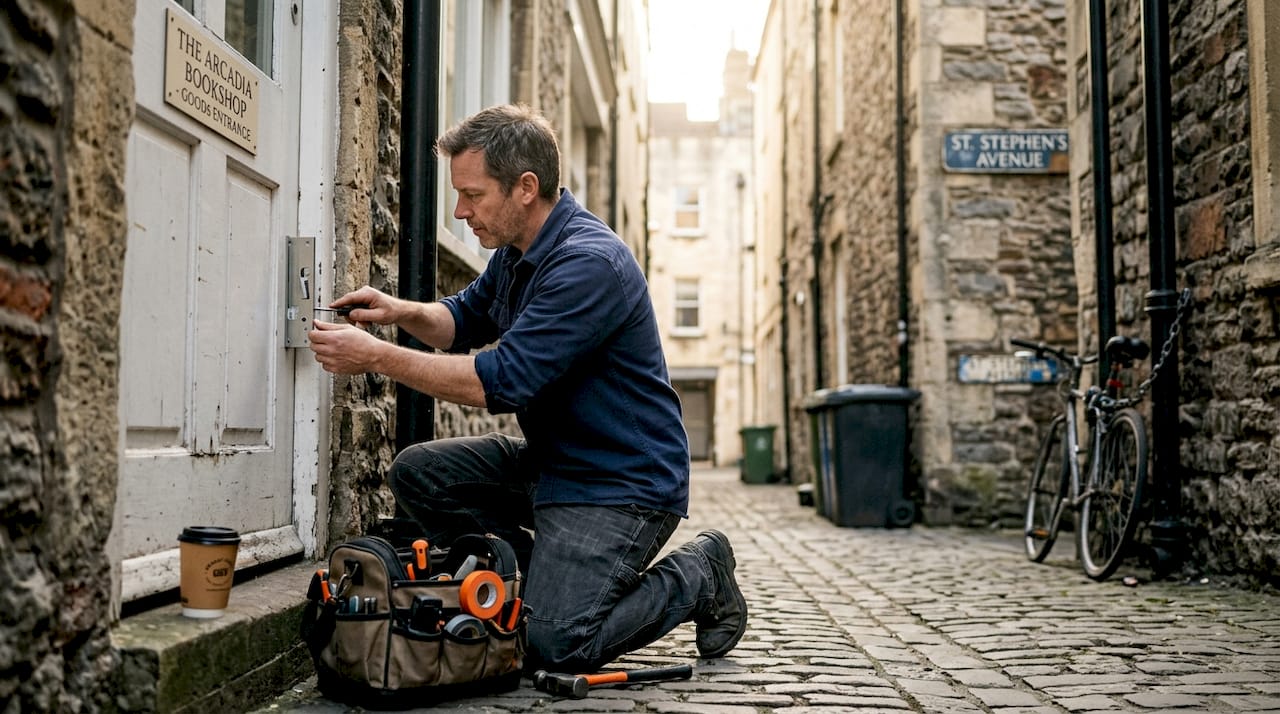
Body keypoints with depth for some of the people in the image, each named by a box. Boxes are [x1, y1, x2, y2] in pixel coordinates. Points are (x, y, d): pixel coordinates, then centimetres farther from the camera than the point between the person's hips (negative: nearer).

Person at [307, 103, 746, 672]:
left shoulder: (589, 263, -24)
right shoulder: (516, 250, 6)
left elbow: (503, 383, -28)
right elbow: (466, 318, 22)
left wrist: (377, 357, -23)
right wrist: (404, 312, -1)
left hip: (624, 482, -9)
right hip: (550, 461, 9)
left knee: (550, 645, -20)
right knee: (418, 473, -2)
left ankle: (696, 576, 5)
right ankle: (554, 581, 7)